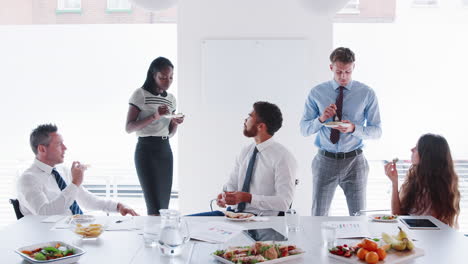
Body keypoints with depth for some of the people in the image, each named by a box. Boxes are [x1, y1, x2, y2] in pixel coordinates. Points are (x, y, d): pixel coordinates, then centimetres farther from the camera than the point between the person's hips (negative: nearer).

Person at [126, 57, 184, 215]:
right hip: (146, 149, -6)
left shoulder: (171, 99, 14)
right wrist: (154, 116, -20)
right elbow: (129, 128, -9)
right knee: (155, 204, -12)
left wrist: (176, 123, -4)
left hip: (165, 150, 6)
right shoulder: (140, 94, -4)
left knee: (165, 202, 6)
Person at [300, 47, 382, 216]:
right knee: (318, 216, 7)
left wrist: (354, 128, -20)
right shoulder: (316, 93, 1)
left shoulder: (367, 94, -1)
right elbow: (304, 129, 1)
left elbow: (377, 130, -1)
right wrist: (321, 119, -19)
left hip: (354, 161, 0)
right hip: (325, 160, 1)